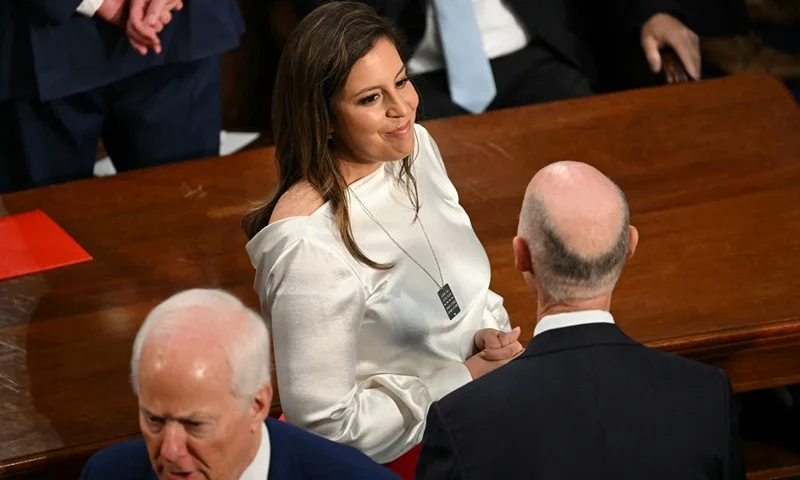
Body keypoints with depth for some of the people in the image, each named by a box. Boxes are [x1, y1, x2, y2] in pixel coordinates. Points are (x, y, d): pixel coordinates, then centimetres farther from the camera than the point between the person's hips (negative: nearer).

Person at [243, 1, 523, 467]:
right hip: (404, 460, -7)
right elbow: (328, 425, -19)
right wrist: (467, 376, -16)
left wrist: (490, 335, -5)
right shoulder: (310, 244, -25)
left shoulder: (416, 147, -1)